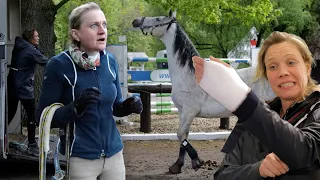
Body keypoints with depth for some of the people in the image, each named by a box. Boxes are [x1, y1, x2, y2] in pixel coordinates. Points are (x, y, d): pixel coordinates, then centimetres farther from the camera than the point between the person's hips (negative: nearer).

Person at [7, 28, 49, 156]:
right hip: (24, 88, -8)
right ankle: (32, 146, -1)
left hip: (12, 86, 8)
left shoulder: (18, 48, 11)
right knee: (32, 115, -1)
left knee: (9, 113, 15)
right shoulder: (31, 51, -12)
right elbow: (45, 62, -11)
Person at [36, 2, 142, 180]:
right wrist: (76, 107, -26)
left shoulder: (110, 61, 0)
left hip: (114, 154, 5)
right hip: (80, 158, -4)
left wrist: (128, 106, -8)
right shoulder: (59, 65, -13)